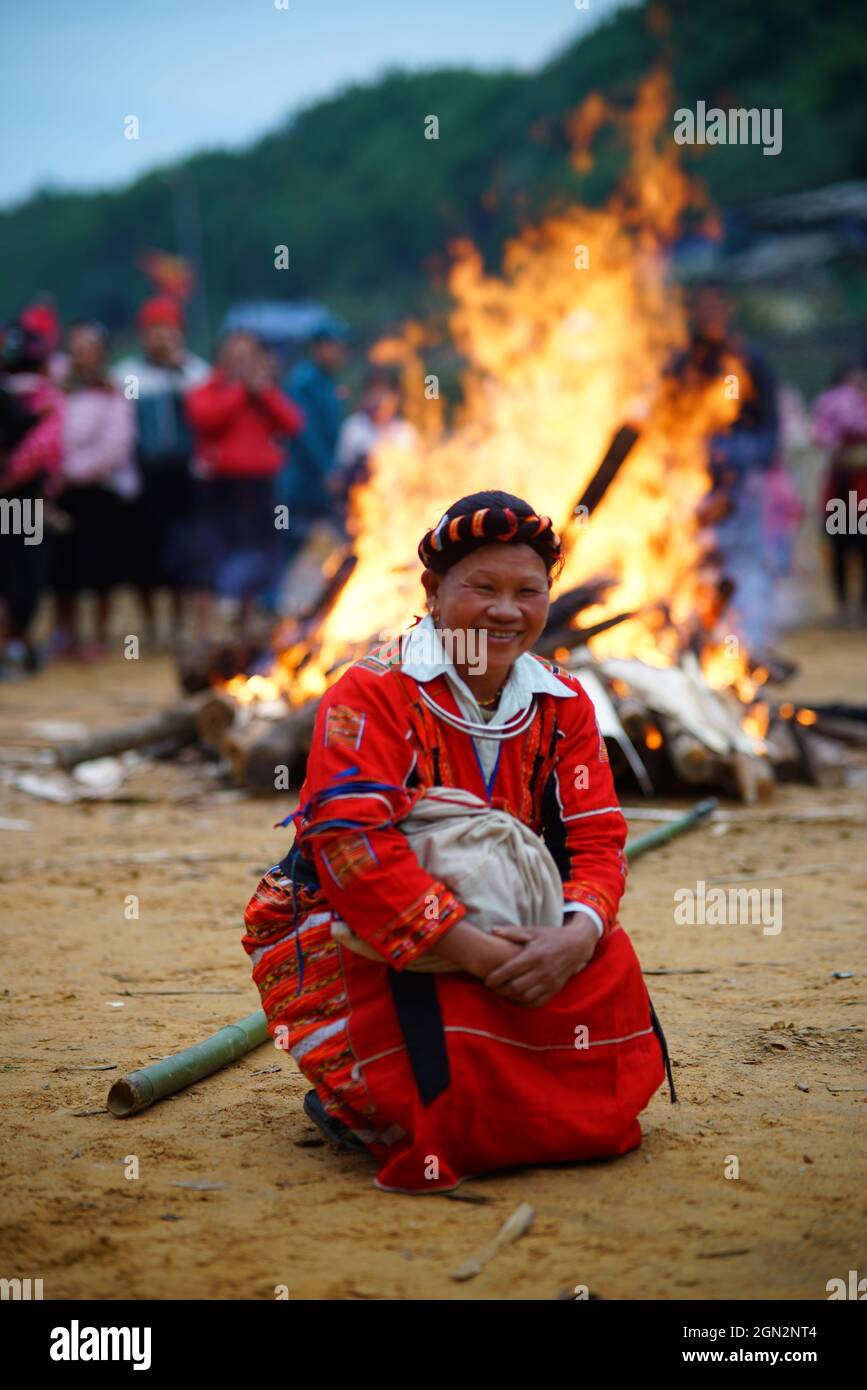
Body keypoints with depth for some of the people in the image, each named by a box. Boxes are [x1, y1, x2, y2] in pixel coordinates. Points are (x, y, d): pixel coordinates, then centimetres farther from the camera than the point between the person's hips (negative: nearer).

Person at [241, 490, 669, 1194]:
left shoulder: (564, 706, 6)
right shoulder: (372, 694, -12)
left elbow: (596, 839, 0)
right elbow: (352, 842, -24)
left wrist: (575, 936, -25)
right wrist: (476, 952, -31)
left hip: (512, 941, 5)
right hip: (360, 940, -5)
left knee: (612, 970, -22)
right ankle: (353, 1102, 2)